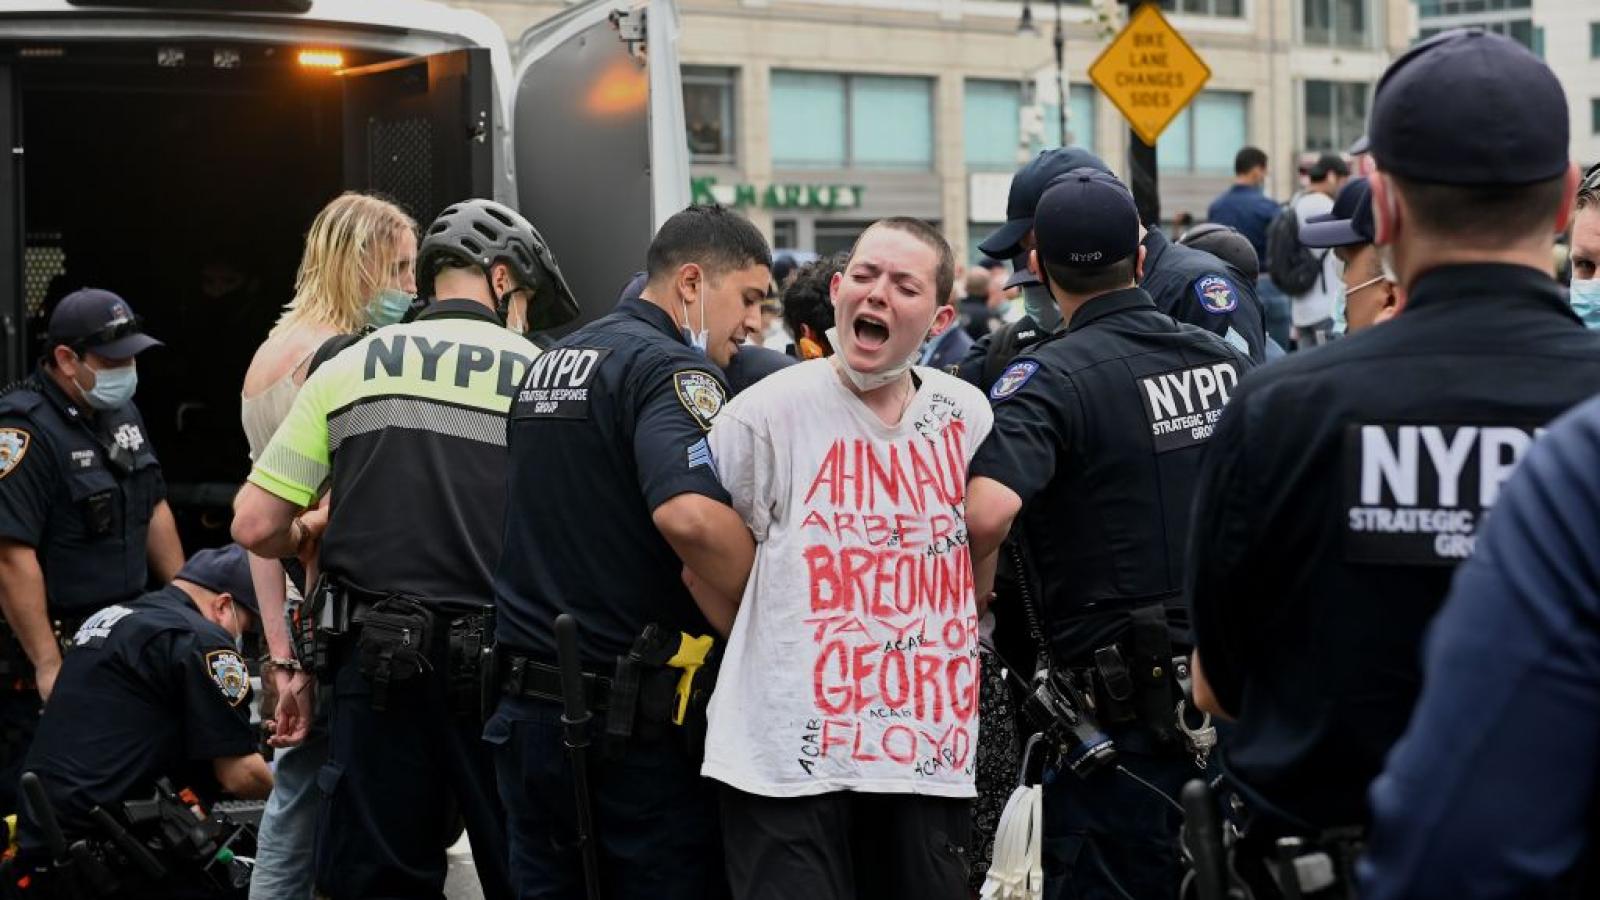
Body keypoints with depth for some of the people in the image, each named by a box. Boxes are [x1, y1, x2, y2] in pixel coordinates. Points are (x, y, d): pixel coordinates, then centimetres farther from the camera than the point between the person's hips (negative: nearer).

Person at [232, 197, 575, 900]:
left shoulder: (348, 367, 5)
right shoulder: (540, 376, 0)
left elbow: (255, 526, 2)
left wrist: (314, 540, 22)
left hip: (375, 661, 1)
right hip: (499, 662, -1)